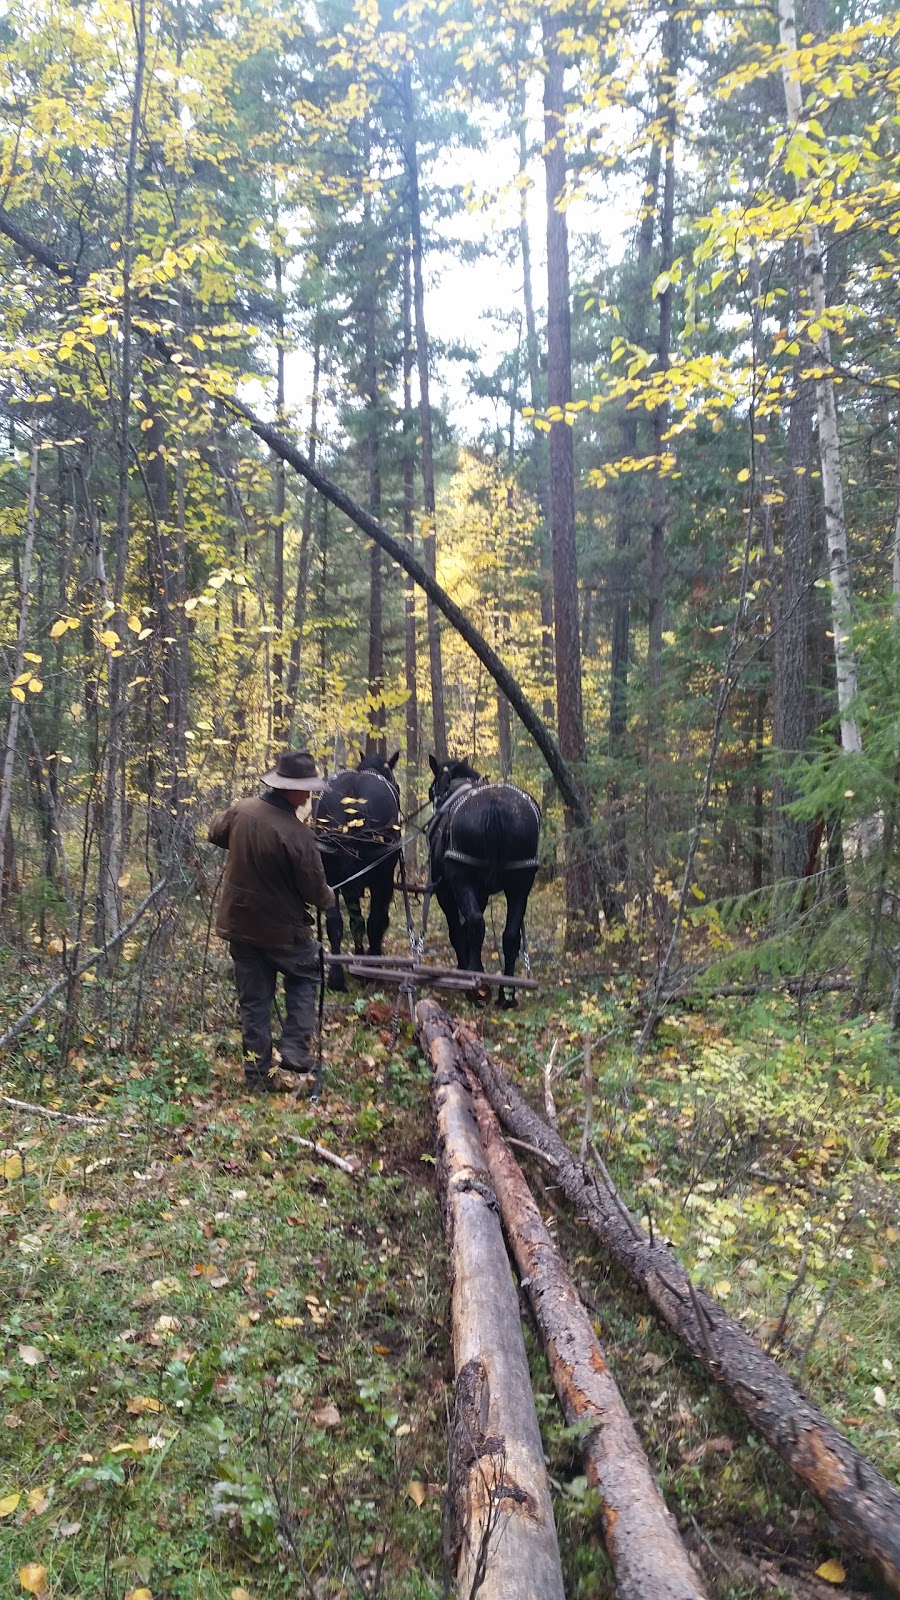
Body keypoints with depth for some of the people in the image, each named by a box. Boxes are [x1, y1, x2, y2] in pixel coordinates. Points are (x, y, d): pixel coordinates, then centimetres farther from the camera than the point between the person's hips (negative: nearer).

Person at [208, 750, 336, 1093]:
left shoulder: (241, 811, -8)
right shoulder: (298, 834, -25)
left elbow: (216, 833, 15)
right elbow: (314, 889, -15)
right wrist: (329, 899, 7)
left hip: (239, 922, 5)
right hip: (283, 929, -5)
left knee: (254, 999, 14)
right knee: (304, 976, 22)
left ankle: (258, 1074, 20)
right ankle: (294, 1050, 12)